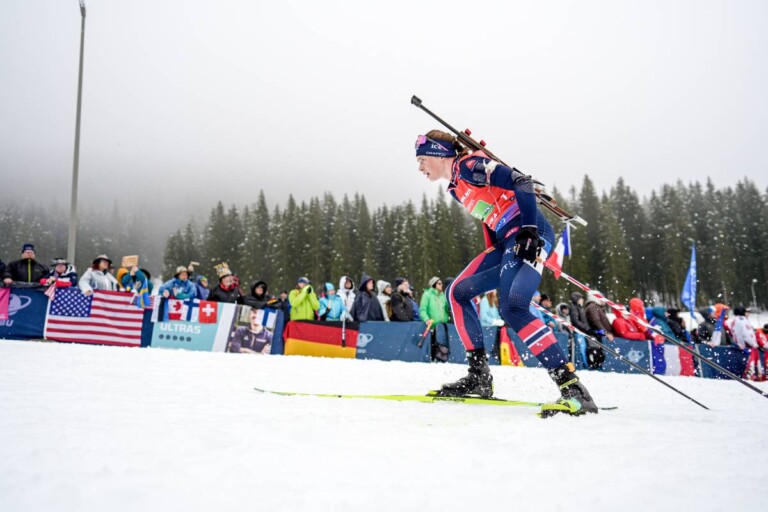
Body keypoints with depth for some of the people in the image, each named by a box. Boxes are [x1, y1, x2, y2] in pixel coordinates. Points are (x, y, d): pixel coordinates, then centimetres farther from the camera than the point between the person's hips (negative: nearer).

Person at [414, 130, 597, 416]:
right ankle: (479, 377, 8)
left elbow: (521, 182, -14)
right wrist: (493, 258, 18)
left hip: (531, 237, -10)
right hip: (507, 242, 10)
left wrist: (529, 230, -22)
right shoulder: (455, 188, 22)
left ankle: (572, 389, -26)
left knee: (511, 308, -26)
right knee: (459, 293, 7)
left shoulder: (468, 165, -5)